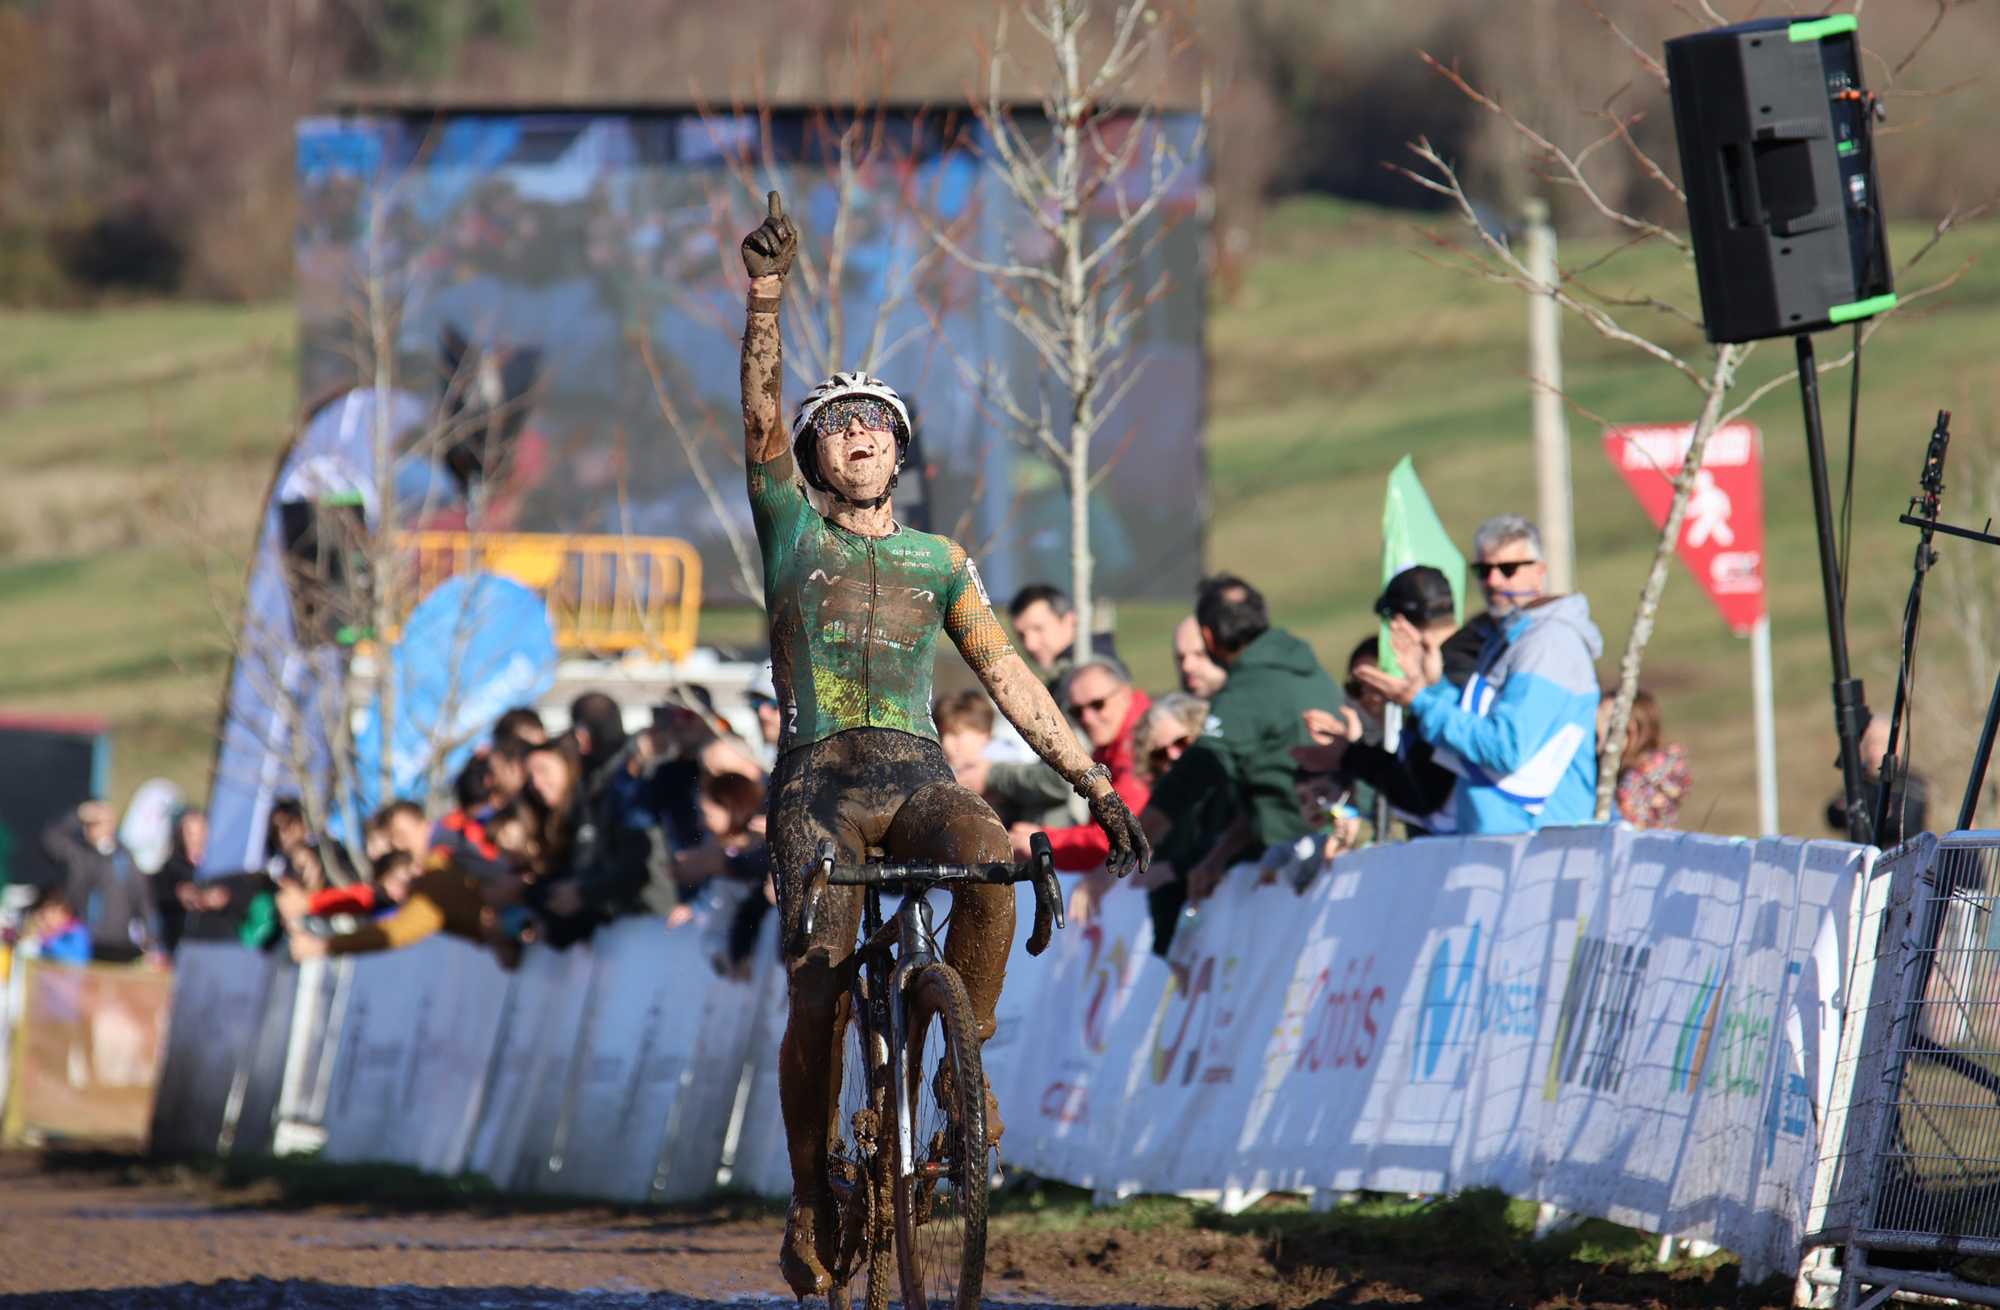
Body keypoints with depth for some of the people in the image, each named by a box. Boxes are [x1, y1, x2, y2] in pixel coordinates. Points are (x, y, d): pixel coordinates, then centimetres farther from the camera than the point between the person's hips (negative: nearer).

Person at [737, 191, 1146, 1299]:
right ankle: (811, 1199, 2)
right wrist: (766, 298, -12)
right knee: (816, 995, -14)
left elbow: (1008, 677, 16)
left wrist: (1093, 781, 8)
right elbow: (761, 410, 1)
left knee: (990, 863, -34)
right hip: (819, 778, -1)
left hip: (918, 775, 1)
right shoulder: (790, 529, 14)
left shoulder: (939, 562, 19)